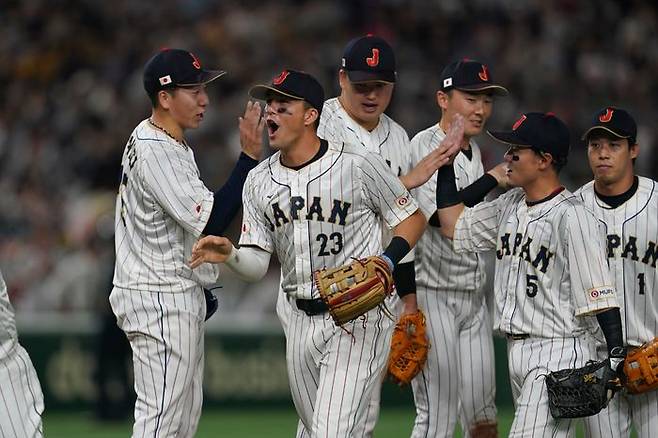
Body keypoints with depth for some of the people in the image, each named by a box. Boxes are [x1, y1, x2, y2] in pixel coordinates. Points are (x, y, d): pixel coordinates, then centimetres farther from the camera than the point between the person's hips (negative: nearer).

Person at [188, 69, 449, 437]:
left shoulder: (359, 165, -9)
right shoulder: (260, 181, 7)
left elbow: (413, 218, 1)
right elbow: (257, 265, 7)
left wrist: (386, 263, -16)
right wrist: (230, 255, -15)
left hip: (357, 316, -6)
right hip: (302, 320, 6)